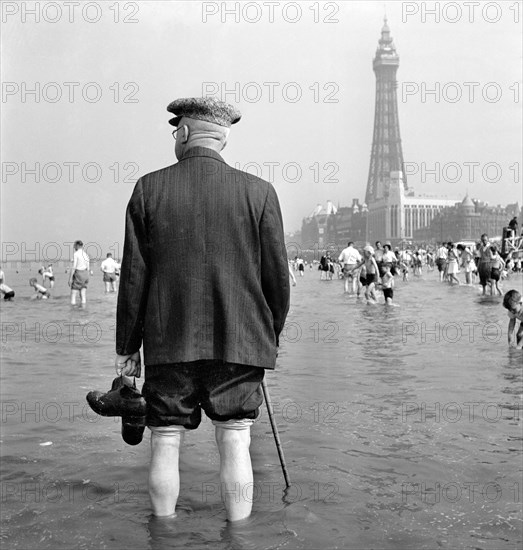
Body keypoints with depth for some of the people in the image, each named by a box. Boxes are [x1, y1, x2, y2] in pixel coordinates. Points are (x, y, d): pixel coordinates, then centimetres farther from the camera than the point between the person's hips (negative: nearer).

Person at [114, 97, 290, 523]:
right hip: (239, 342, 0)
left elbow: (133, 277, 0)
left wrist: (127, 346, 8)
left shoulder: (149, 189, -1)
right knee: (235, 446, 6)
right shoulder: (258, 191, -1)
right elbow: (277, 276, 1)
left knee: (165, 446, 9)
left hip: (168, 343, 0)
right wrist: (272, 334, 15)